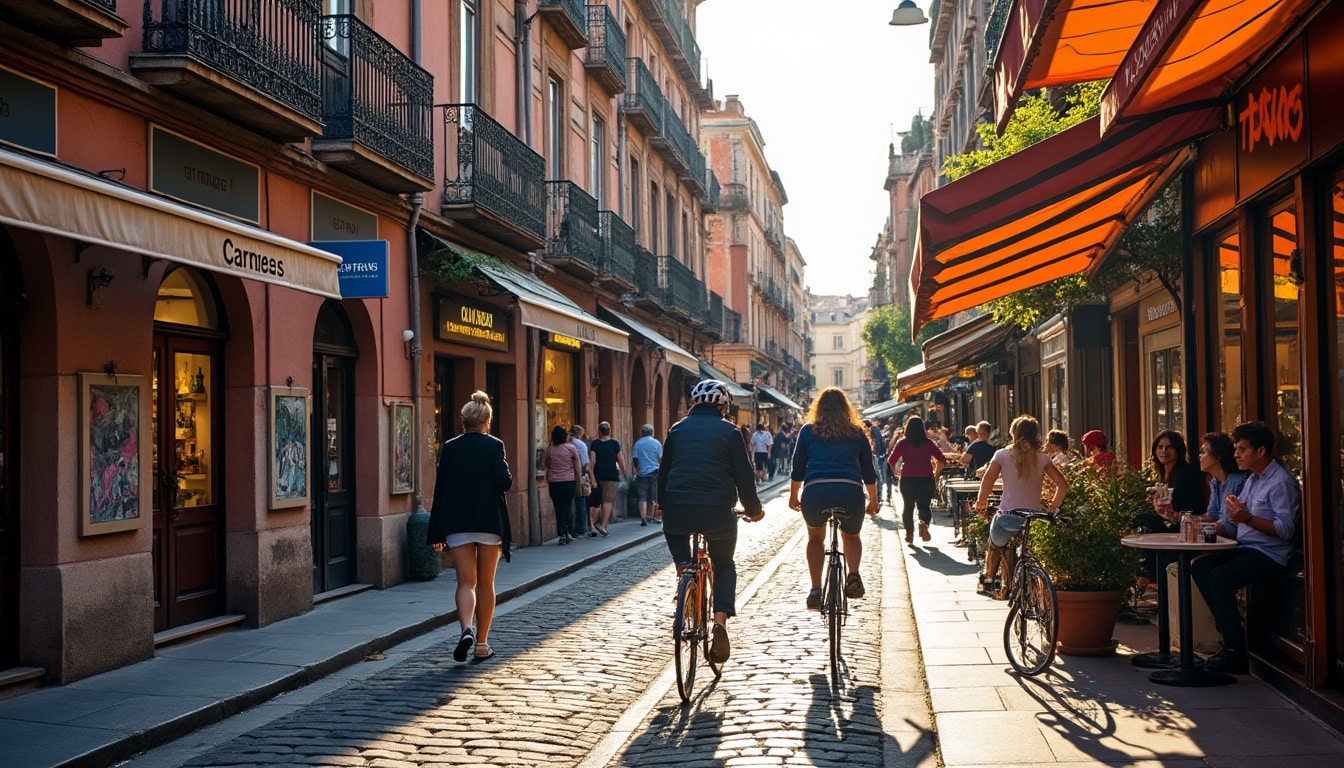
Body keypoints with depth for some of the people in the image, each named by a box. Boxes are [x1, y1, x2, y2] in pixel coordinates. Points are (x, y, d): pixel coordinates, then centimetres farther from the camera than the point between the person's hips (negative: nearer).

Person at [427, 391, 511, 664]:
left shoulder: (449, 448, 3)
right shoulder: (494, 445, -4)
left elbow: (440, 489, 3)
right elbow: (504, 482, -14)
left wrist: (436, 533, 7)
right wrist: (507, 472, 10)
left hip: (457, 523, 1)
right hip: (489, 521, -1)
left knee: (466, 582, 2)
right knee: (485, 583, 10)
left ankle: (466, 629, -24)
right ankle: (482, 644, 14)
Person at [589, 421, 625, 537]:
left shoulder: (594, 444, 2)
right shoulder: (615, 443, 0)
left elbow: (592, 460, -6)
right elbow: (620, 461, 0)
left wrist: (591, 476, -6)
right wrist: (624, 474, 10)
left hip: (597, 476, 2)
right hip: (611, 476, -2)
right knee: (608, 501, -1)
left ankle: (592, 524, 4)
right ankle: (603, 526, -9)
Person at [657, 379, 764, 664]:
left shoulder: (678, 429, 14)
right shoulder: (729, 431, 6)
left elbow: (664, 470, 18)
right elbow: (743, 475, 4)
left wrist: (662, 503, 33)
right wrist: (753, 508, 19)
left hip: (678, 509, 2)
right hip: (717, 512, -2)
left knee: (674, 532, 38)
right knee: (724, 565, 20)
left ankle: (684, 566, 8)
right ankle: (720, 622, -1)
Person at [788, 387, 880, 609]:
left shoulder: (808, 430, 13)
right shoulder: (857, 433, 17)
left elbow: (797, 469, 12)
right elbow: (869, 473, 17)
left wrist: (793, 496, 24)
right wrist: (873, 500, 28)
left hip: (815, 492, -1)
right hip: (850, 492, 1)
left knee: (815, 537, 26)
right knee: (851, 537, 27)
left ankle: (816, 590, 14)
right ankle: (854, 575, -1)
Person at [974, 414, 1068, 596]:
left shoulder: (1002, 454, -2)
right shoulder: (1042, 457, 2)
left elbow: (987, 480, -14)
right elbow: (1063, 484, -5)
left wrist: (981, 502, 1)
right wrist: (1053, 507, 8)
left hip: (1007, 516, -1)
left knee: (995, 547, 29)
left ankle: (989, 579, 36)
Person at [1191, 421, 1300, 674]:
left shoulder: (1281, 482, -11)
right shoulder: (1252, 480, 19)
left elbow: (1285, 530, -21)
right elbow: (1233, 527, 19)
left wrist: (1248, 518, -27)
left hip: (1271, 555, -9)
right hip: (1246, 549, 9)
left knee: (1220, 577, -27)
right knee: (1199, 567, -6)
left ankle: (1235, 651, -21)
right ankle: (1227, 625, -4)